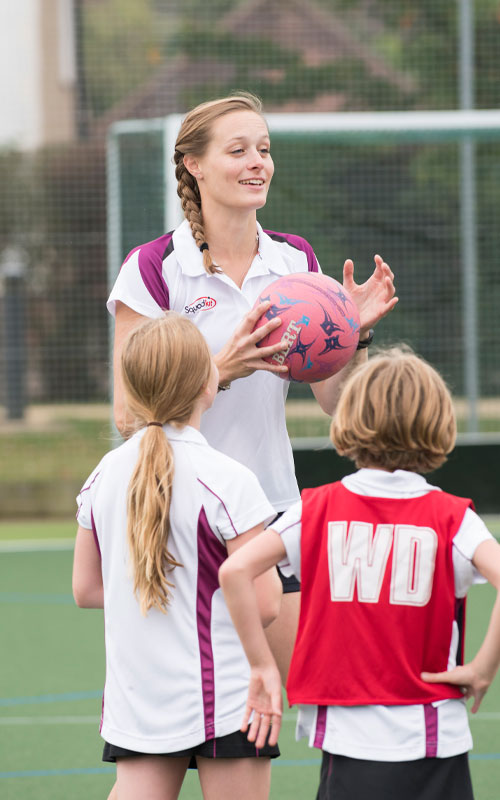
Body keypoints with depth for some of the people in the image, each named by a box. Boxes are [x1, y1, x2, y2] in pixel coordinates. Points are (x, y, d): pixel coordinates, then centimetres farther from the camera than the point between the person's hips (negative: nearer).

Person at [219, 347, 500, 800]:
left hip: (348, 739, 1)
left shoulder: (318, 509, 1)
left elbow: (235, 570, -10)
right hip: (434, 745, -1)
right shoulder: (451, 519, -3)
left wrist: (262, 666, -1)